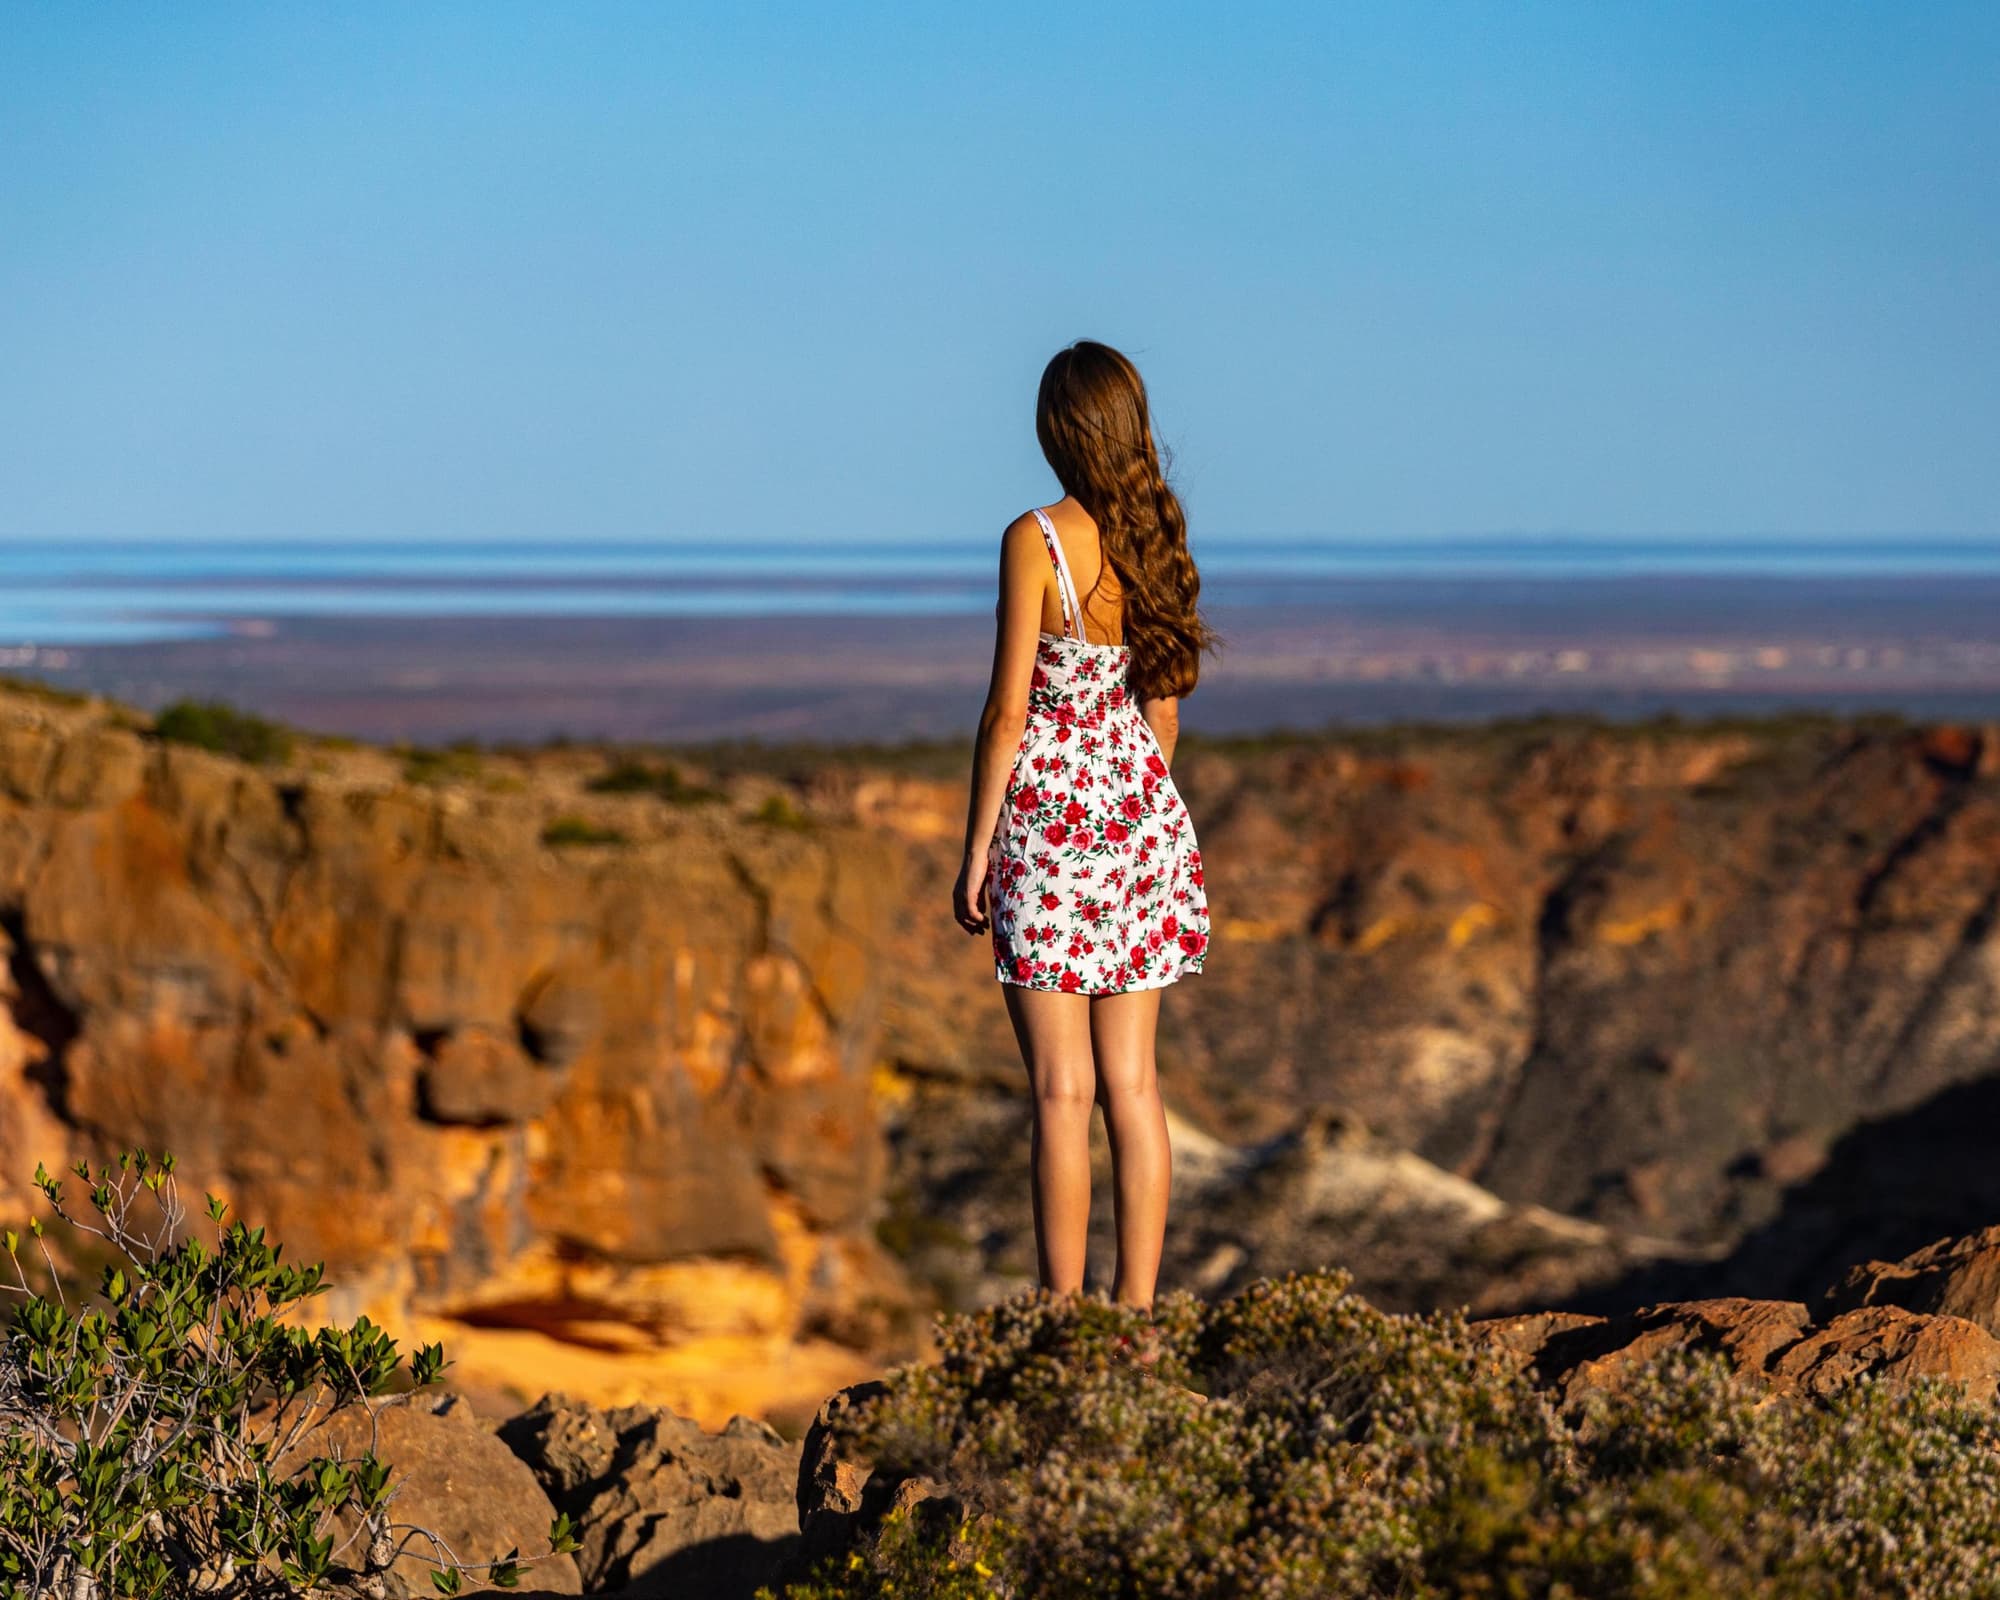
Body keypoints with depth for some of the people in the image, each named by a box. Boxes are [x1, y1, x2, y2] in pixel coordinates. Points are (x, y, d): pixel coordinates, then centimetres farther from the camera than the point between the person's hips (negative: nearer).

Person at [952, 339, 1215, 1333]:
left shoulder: (1036, 541, -13)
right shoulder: (1155, 541, 5)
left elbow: (1009, 708, -13)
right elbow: (1163, 706, 12)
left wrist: (976, 848, -7)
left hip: (1047, 813, -6)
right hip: (1140, 807, 6)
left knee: (1063, 1089, -3)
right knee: (1132, 1081, 8)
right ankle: (1137, 1308, 10)